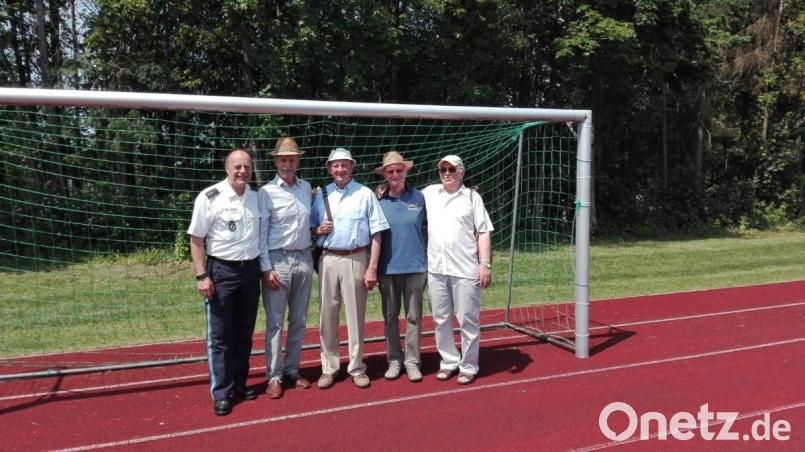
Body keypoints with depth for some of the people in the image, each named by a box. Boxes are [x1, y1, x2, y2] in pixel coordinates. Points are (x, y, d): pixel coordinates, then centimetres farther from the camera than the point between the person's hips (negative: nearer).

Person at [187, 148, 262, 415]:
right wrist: (202, 276, -12)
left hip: (251, 269, 5)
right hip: (221, 270, -5)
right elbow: (196, 240, -7)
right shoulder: (210, 197, -8)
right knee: (220, 336, 1)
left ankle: (239, 384, 26)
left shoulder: (257, 197, 6)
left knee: (244, 333, 13)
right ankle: (221, 393, 10)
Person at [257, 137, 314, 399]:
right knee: (275, 322, 0)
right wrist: (267, 268, -12)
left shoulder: (306, 188, 8)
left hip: (304, 259, 5)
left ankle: (292, 371, 23)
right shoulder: (266, 192, -5)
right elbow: (261, 234, -7)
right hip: (278, 260, -5)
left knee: (298, 321, 11)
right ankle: (274, 377, 10)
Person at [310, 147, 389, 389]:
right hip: (328, 260, 3)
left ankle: (357, 368, 17)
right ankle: (329, 368, 19)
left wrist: (372, 268, -10)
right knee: (327, 316, 6)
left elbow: (376, 234, -4)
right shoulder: (322, 195, 10)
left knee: (356, 316, 4)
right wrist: (318, 230, -6)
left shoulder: (365, 194, 0)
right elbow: (311, 228, 18)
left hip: (356, 260, -3)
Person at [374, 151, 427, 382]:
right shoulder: (378, 201, 1)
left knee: (414, 316, 5)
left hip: (415, 266, 0)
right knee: (390, 316, 10)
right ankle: (394, 360, 23)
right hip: (388, 267, 1)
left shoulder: (419, 197, 2)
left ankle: (412, 361, 16)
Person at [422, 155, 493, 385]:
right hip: (435, 269, 4)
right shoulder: (429, 193, 12)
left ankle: (469, 366, 15)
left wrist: (485, 265, -8)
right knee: (440, 319, 11)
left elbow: (483, 233, 0)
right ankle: (448, 362, 25)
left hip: (465, 270, -3)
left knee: (468, 320, 1)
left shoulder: (472, 197, 3)